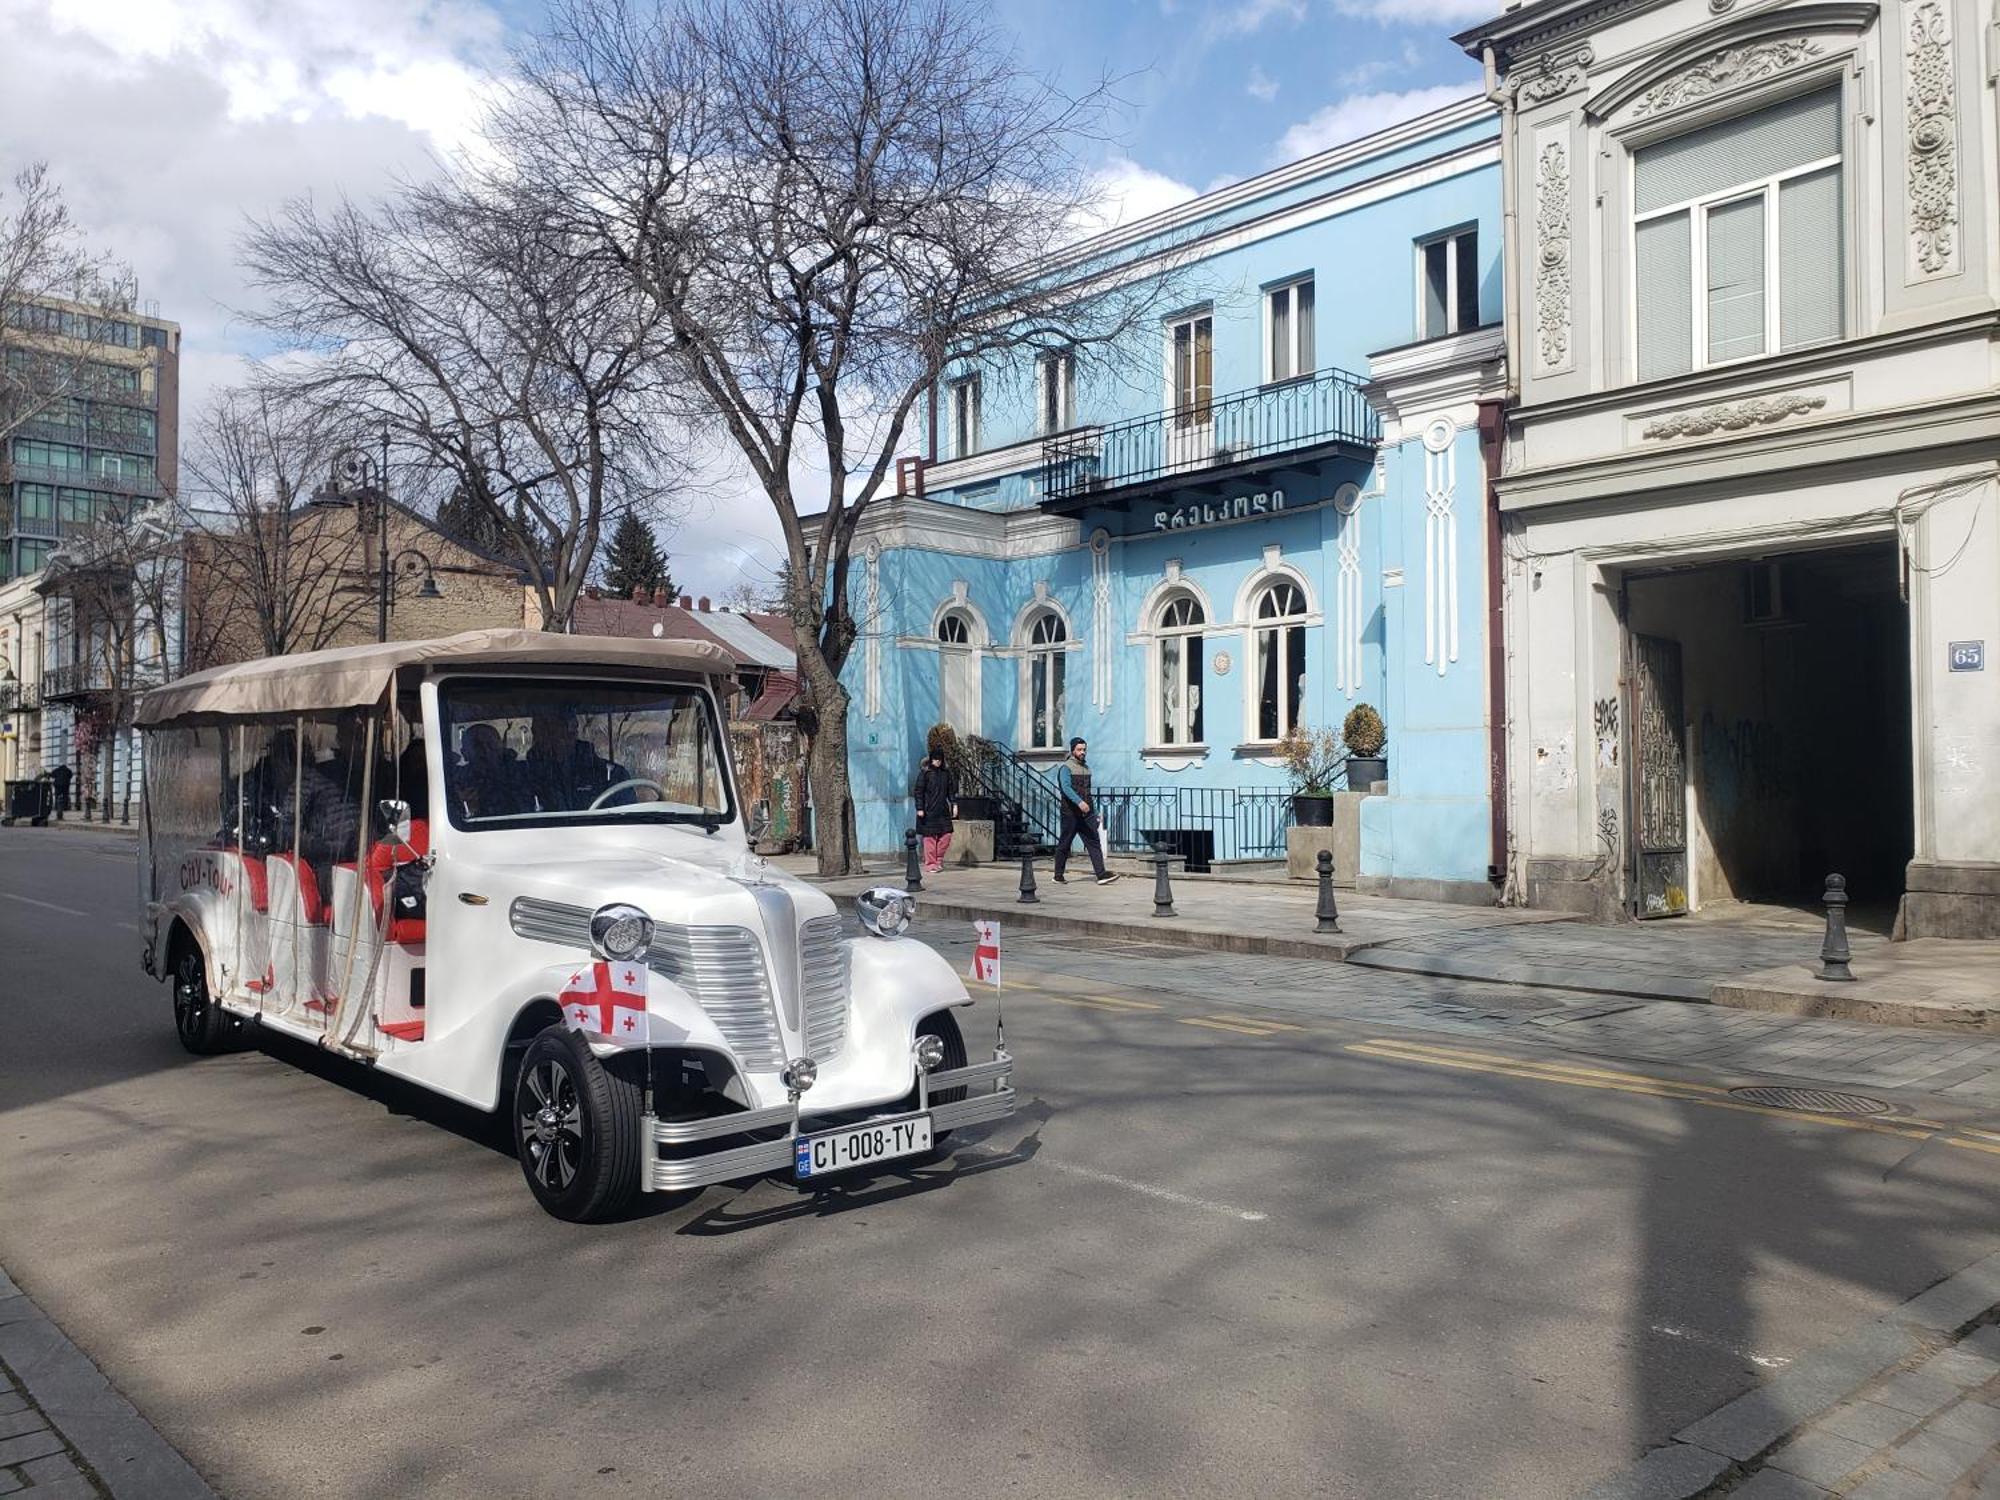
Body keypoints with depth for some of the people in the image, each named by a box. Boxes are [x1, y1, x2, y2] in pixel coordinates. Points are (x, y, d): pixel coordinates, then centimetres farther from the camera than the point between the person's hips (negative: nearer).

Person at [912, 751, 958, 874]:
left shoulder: (946, 772, 9)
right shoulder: (925, 773, -5)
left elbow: (951, 789, 14)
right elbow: (918, 791, -7)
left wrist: (954, 804, 5)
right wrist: (920, 808, -12)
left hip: (943, 809, 5)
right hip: (929, 810, -5)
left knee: (946, 834, 1)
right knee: (930, 836, -1)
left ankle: (939, 859, 19)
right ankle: (930, 864, 6)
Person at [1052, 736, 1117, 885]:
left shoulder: (1086, 767, 16)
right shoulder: (1066, 767, -8)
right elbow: (1066, 787, -24)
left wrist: (1094, 811, 21)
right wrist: (1079, 802, -38)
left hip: (1087, 813, 6)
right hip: (1070, 813, -6)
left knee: (1094, 842, -5)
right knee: (1064, 844, 4)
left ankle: (1101, 875, -11)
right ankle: (1058, 875, 16)